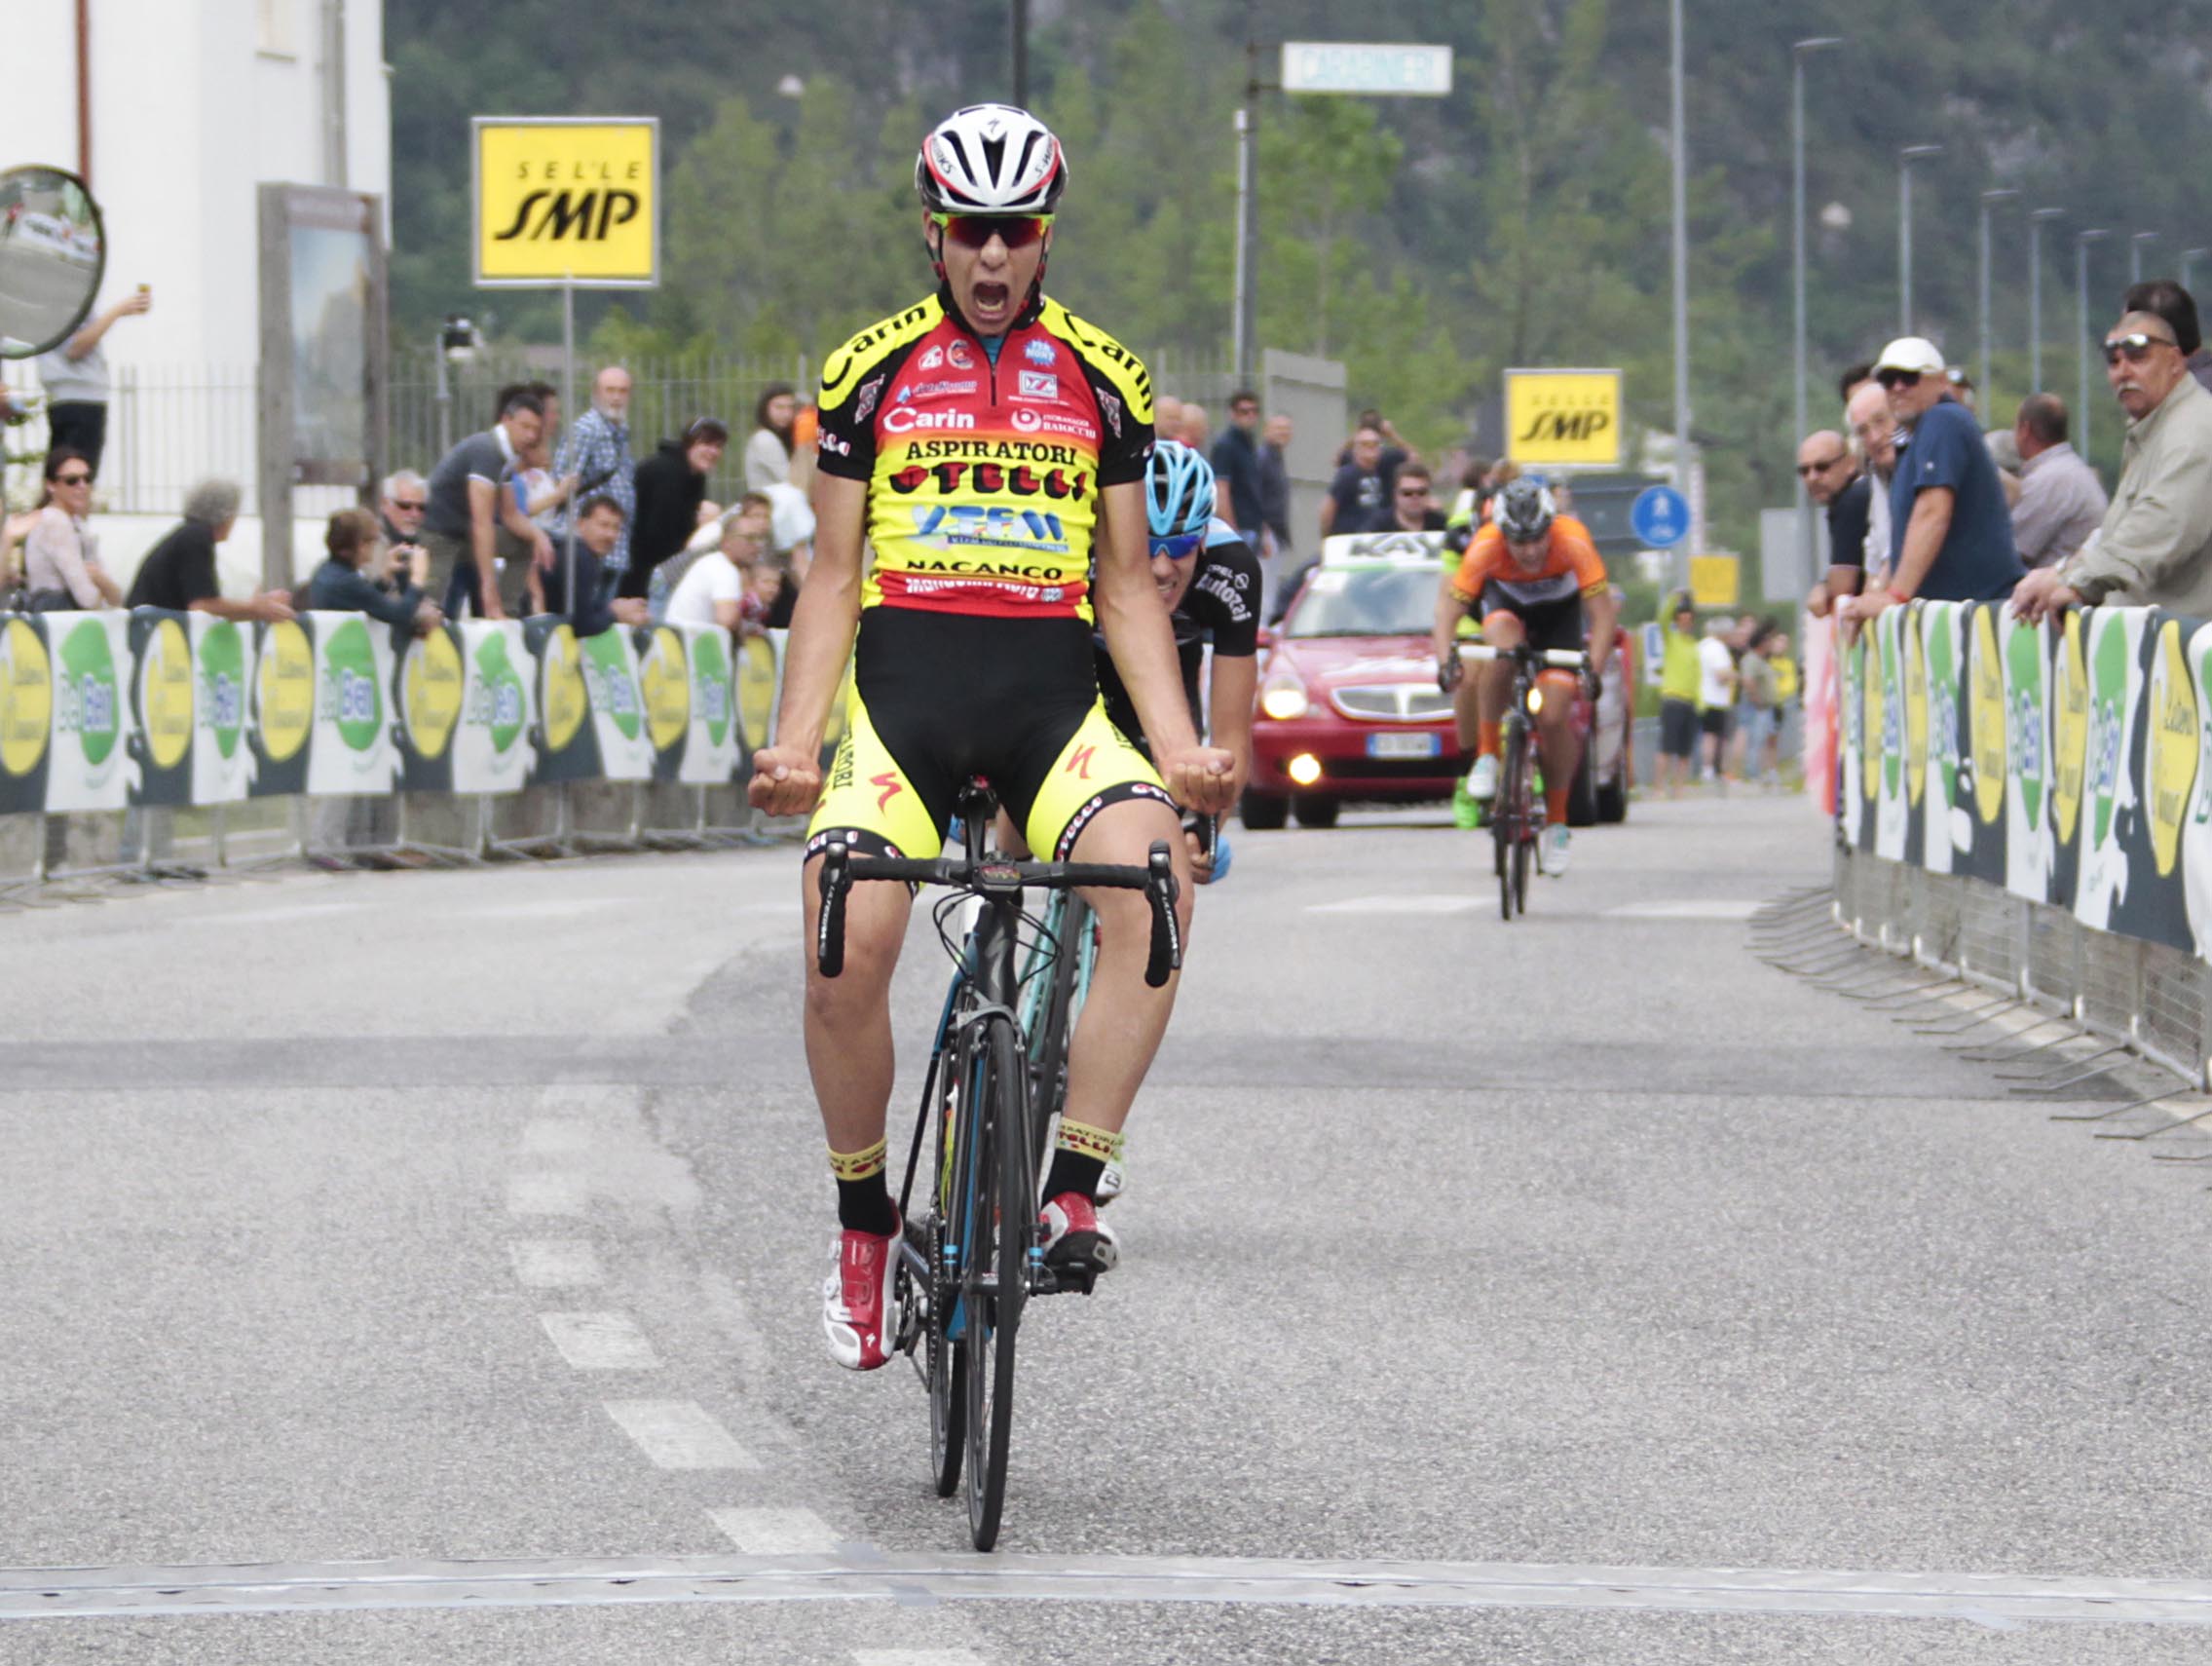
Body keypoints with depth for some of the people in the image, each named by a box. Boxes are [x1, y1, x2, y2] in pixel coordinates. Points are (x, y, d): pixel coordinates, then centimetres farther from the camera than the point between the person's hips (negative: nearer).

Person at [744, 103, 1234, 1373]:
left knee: (1155, 882, -30)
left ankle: (1072, 1193, -23)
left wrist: (1182, 745, -1)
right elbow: (834, 578, 10)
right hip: (903, 686, -1)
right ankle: (865, 1225, 0)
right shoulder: (875, 372, 9)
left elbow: (1128, 589, 13)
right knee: (848, 945, -23)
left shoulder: (1100, 379, 12)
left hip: (1053, 695, 1)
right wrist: (795, 743, -2)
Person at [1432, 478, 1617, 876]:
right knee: (1503, 648, -36)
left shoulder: (1573, 543, -36)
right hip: (1506, 602, 0)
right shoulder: (1486, 547, -34)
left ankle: (1557, 821, 7)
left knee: (1554, 718, -13)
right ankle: (1486, 757, -21)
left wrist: (1594, 668, -49)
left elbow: (1603, 611, -36)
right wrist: (1446, 660, -49)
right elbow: (1449, 605, -34)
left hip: (1560, 611, 0)